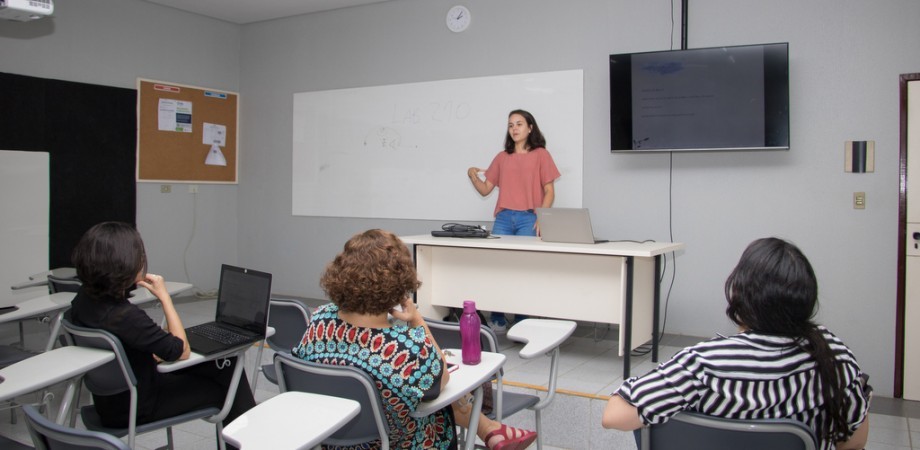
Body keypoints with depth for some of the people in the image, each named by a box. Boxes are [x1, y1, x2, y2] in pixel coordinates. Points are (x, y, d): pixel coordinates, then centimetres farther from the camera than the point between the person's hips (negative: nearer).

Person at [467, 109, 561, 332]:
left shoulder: (540, 154, 7)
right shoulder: (502, 157, 16)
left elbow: (549, 191, 2)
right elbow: (485, 189, 15)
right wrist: (473, 176, -4)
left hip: (529, 218, -3)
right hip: (503, 218, 3)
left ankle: (522, 321, 4)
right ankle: (497, 319, 5)